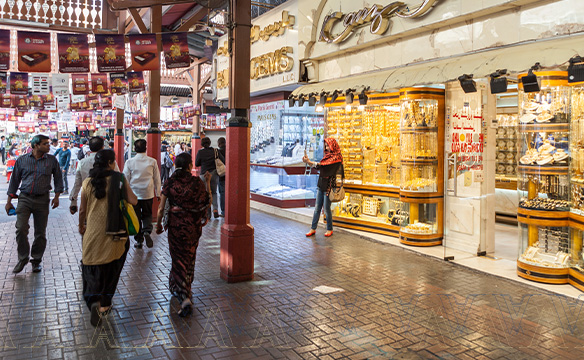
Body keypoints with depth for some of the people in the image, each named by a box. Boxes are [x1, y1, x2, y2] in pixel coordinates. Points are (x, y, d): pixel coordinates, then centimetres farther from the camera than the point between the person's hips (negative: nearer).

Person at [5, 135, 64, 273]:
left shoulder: (52, 160, 5)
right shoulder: (22, 160, 4)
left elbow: (58, 178, 12)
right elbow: (14, 180, 10)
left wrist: (56, 196, 1)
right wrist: (9, 201, 10)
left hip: (43, 200, 0)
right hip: (25, 199, 0)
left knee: (40, 232, 5)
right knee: (21, 229, -11)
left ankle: (36, 260, 20)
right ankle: (23, 258, 8)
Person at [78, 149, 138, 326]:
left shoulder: (88, 182, 0)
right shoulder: (119, 179, -6)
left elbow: (82, 210, 6)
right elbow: (133, 201, -10)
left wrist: (81, 226, 24)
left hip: (93, 232, 1)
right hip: (114, 232, -1)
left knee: (92, 268, 10)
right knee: (110, 268, 15)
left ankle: (94, 301, -11)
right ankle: (104, 303, 19)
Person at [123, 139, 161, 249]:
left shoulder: (130, 162, -5)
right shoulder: (152, 161, -3)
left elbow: (125, 179, 1)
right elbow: (157, 179, 3)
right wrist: (158, 193, 14)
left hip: (133, 194, 0)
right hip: (148, 194, 1)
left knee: (136, 216, 9)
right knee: (147, 215, 16)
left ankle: (139, 240, 12)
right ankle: (147, 231, -10)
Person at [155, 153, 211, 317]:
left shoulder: (170, 183, -9)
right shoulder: (197, 183, -11)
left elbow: (161, 208, -7)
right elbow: (207, 203, -2)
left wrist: (159, 224, 7)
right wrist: (208, 183, 5)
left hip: (175, 225, -1)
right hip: (193, 227, 1)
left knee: (178, 259, 8)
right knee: (189, 257, 21)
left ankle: (184, 297, -1)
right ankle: (185, 288, 38)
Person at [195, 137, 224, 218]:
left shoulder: (200, 152, -6)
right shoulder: (215, 151, -1)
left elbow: (196, 164, 0)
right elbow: (223, 161, -7)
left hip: (204, 175, -2)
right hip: (214, 174, 2)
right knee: (214, 193, 16)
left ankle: (208, 214, 8)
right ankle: (215, 209, -4)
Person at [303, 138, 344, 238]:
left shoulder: (337, 157, -12)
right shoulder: (328, 155, 14)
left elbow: (324, 166, -24)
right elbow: (320, 166, 11)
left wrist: (310, 162, -25)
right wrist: (308, 161, -1)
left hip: (328, 186, -7)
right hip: (321, 184, 7)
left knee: (326, 209, 1)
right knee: (317, 208, 9)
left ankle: (329, 229, 18)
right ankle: (313, 229, 16)